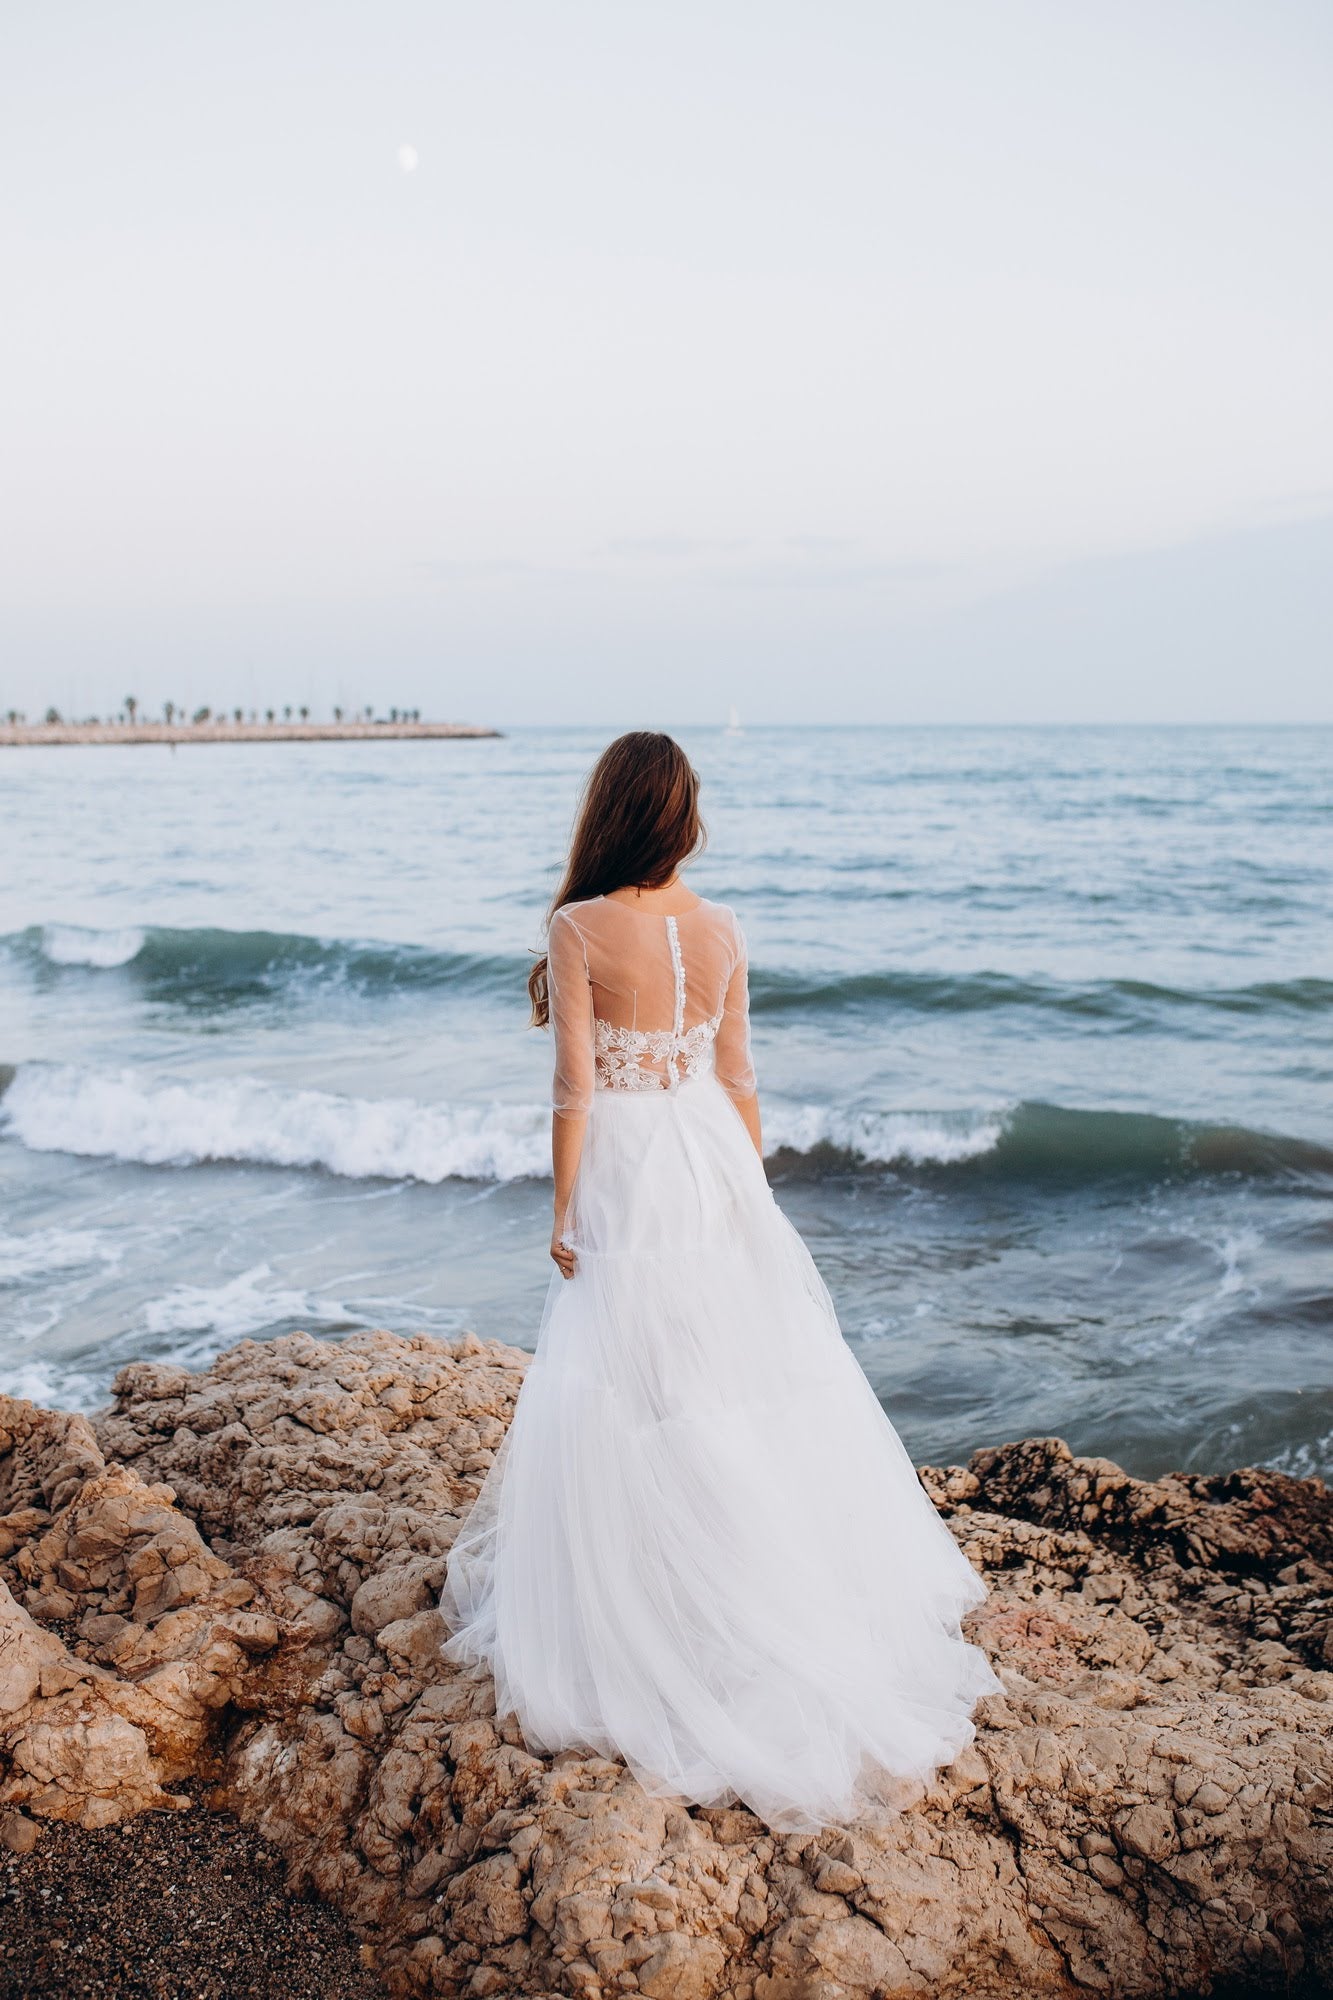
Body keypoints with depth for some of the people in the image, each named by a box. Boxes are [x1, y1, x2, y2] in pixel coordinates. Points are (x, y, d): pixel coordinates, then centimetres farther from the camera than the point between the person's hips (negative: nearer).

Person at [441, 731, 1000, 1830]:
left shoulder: (580, 928, -14)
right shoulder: (722, 928, 0)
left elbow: (575, 1089, -13)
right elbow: (738, 1077, 6)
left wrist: (564, 1214, -5)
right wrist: (754, 1189, 17)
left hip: (629, 1177, -5)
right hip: (715, 1160, 5)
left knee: (640, 1391, 6)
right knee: (749, 1376, 16)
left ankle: (647, 1623, 18)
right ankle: (800, 1589, 31)